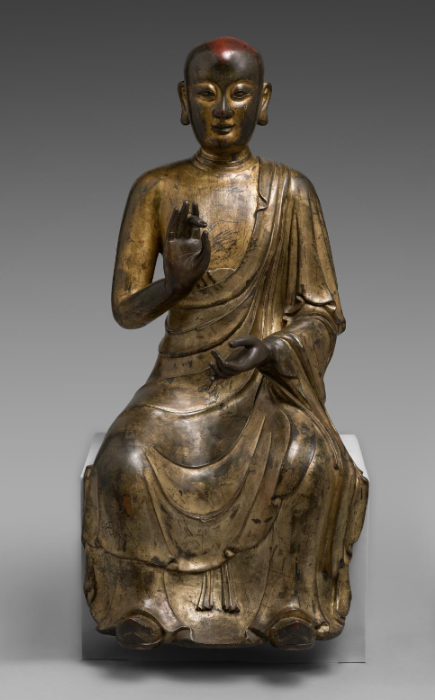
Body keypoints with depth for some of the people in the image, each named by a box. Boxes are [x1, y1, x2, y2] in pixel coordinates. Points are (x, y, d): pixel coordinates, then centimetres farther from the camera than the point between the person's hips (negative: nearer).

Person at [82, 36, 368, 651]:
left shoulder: (291, 193, -1)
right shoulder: (156, 190, 1)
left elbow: (325, 313, 1)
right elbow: (126, 309, 2)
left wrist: (268, 351, -18)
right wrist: (178, 279, -18)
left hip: (272, 380, -1)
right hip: (183, 382, 1)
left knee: (311, 463, -31)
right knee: (125, 461, -27)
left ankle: (296, 599, -9)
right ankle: (146, 597, -5)